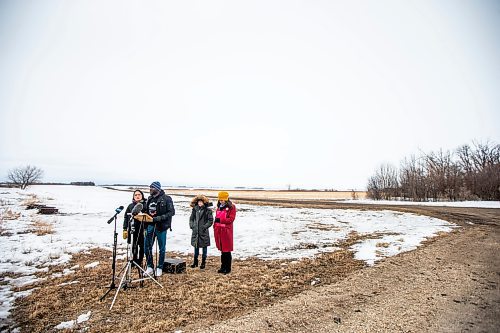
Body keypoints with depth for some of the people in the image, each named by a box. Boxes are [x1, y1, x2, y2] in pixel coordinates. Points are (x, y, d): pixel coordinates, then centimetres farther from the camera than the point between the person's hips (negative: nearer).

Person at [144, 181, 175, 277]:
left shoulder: (166, 199, -9)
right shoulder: (150, 199, 10)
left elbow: (171, 212, -13)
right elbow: (146, 211, 19)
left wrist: (159, 218, -22)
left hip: (161, 227, -5)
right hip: (150, 226, 5)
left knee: (161, 248, 6)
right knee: (147, 247, 6)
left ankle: (159, 268, 21)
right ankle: (150, 267, 23)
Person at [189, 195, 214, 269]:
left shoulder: (208, 210, -8)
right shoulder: (195, 209, 4)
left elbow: (210, 220, -8)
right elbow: (191, 218, 13)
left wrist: (205, 226, -15)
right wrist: (191, 225, 0)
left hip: (204, 232, -4)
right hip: (195, 231, 4)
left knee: (204, 246, 7)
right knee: (196, 246, 16)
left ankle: (203, 262, 21)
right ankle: (195, 261, 30)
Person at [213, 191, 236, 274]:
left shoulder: (231, 207, -7)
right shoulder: (219, 207, 15)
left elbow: (231, 219, -14)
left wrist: (220, 220, -19)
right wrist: (215, 227, 13)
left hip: (226, 231, -6)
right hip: (219, 231, 6)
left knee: (227, 250, 0)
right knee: (221, 249, 13)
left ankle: (228, 268, 11)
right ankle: (223, 267, 24)